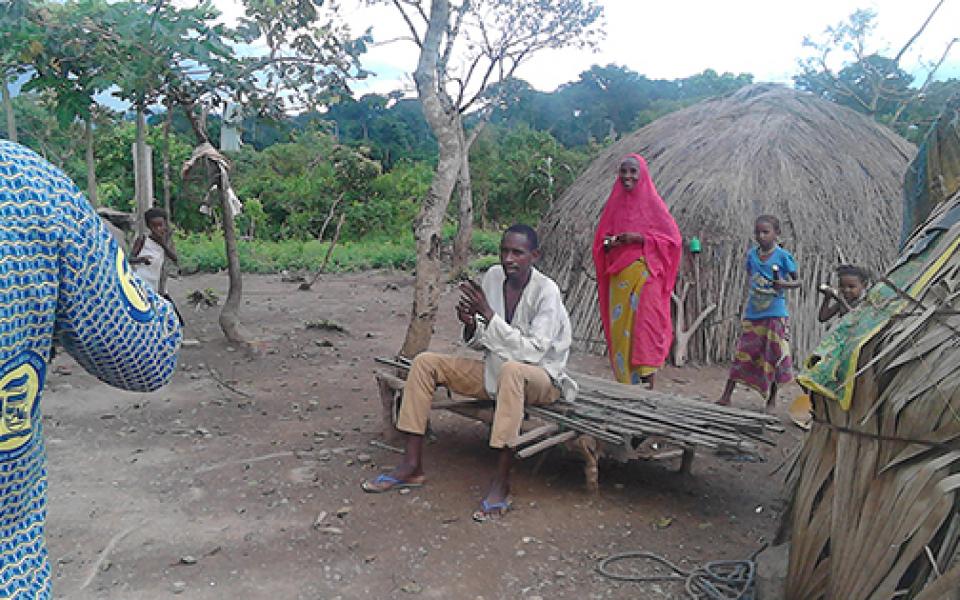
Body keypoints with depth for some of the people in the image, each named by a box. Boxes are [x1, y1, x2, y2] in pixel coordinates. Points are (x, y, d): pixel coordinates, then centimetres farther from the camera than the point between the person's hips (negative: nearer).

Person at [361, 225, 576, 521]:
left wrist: (488, 314, -29)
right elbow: (481, 342, 6)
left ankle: (501, 483, -33)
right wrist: (471, 325, -18)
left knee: (511, 369, -42)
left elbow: (533, 352, -27)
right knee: (425, 362, -6)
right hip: (493, 371, 7)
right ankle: (412, 465, -6)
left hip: (541, 378, -6)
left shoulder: (546, 291, -19)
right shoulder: (493, 276, -1)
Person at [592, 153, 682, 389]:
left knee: (645, 326, -10)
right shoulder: (614, 203, 13)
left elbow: (673, 238, -3)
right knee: (619, 327, 4)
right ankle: (624, 383, 13)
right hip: (618, 276, 5)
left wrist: (640, 238, -14)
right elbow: (600, 241, 17)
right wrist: (608, 244, -6)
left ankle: (648, 383, -5)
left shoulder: (652, 203, 0)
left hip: (645, 275, -4)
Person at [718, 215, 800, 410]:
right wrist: (752, 289, 5)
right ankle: (726, 396, 6)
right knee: (743, 354, 3)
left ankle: (772, 399, 17)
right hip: (753, 313, 3)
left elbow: (797, 281, 0)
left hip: (775, 313, -3)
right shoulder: (751, 254, 5)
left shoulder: (783, 256, -6)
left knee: (773, 356, 3)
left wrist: (785, 284, -19)